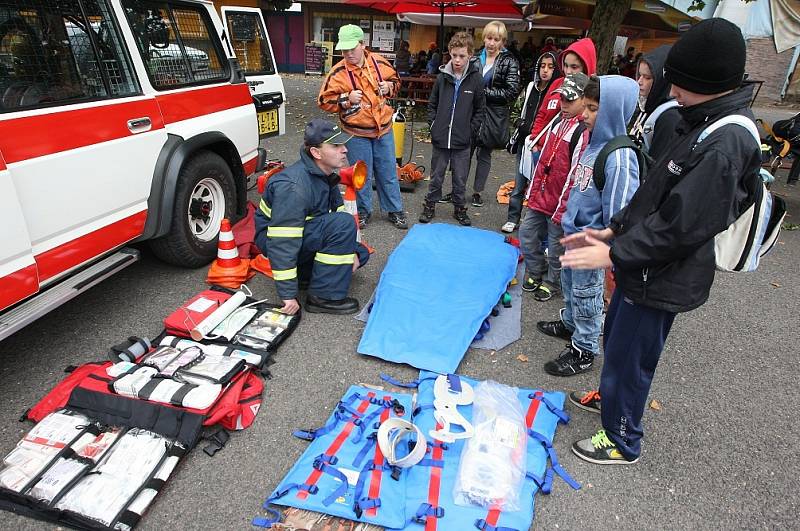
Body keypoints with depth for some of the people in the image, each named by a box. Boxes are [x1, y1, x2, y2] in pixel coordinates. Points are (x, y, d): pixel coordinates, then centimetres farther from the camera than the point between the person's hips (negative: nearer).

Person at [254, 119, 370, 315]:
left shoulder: (326, 174, -1)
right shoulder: (294, 186, -29)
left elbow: (338, 209, 10)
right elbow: (282, 242, -31)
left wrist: (351, 251, -2)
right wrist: (288, 295, -30)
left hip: (306, 232, 9)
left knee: (360, 254, 6)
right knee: (343, 223, -28)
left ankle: (303, 273, 11)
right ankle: (323, 296, -20)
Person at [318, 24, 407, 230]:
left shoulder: (379, 63, -2)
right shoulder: (338, 72, -10)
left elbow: (395, 80, 17)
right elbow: (324, 100, -6)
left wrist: (389, 86, -5)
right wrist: (347, 99, -19)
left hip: (384, 130, 3)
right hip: (357, 134, -2)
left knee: (388, 173, 12)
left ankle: (394, 210, 26)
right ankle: (363, 211, 26)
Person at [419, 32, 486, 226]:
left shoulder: (476, 78, -4)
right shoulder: (443, 77, 0)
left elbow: (480, 109, 3)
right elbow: (432, 104, 10)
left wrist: (470, 130, -4)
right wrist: (433, 124, 1)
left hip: (462, 141, -1)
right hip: (440, 138, 1)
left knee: (460, 178, 9)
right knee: (436, 175, 12)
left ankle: (459, 208, 25)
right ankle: (430, 205, 27)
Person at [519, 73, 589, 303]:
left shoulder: (585, 132, -20)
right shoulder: (559, 121, 9)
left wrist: (563, 209, -18)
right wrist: (533, 190, 15)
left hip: (561, 203, -8)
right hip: (541, 197, 8)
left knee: (556, 246, 9)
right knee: (527, 234, 16)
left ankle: (551, 282, 32)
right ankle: (536, 271, 39)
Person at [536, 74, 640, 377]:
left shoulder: (619, 158, -26)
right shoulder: (594, 143, 1)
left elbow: (619, 213, -24)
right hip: (574, 232, 9)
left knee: (586, 294, 7)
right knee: (569, 283, 25)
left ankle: (584, 350, 24)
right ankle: (570, 323, 48)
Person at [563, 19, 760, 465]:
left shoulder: (725, 145, -25)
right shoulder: (705, 123, 7)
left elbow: (680, 226, -28)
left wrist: (613, 255, -22)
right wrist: (613, 231, 10)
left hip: (664, 279, -10)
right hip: (645, 268, 10)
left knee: (630, 357, 6)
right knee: (616, 339, 26)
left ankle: (623, 442, 28)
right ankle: (610, 396, 51)